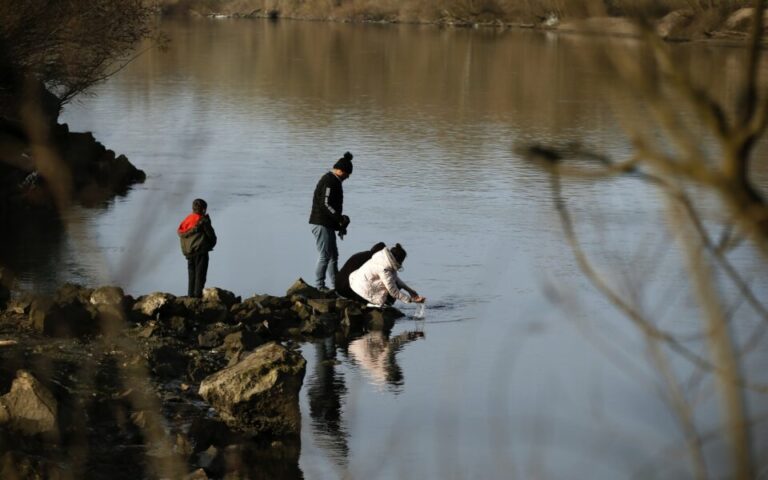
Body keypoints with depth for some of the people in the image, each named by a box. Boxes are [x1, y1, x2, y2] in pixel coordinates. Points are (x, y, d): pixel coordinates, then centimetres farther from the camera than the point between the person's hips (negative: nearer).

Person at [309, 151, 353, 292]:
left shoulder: (332, 180, 18)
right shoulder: (329, 181, -16)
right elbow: (326, 204, -23)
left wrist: (339, 221, 17)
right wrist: (340, 219, -21)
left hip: (328, 224, 11)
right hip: (321, 224, -11)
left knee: (333, 254, 15)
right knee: (325, 256, -7)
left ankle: (336, 285, 21)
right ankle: (319, 286, -3)